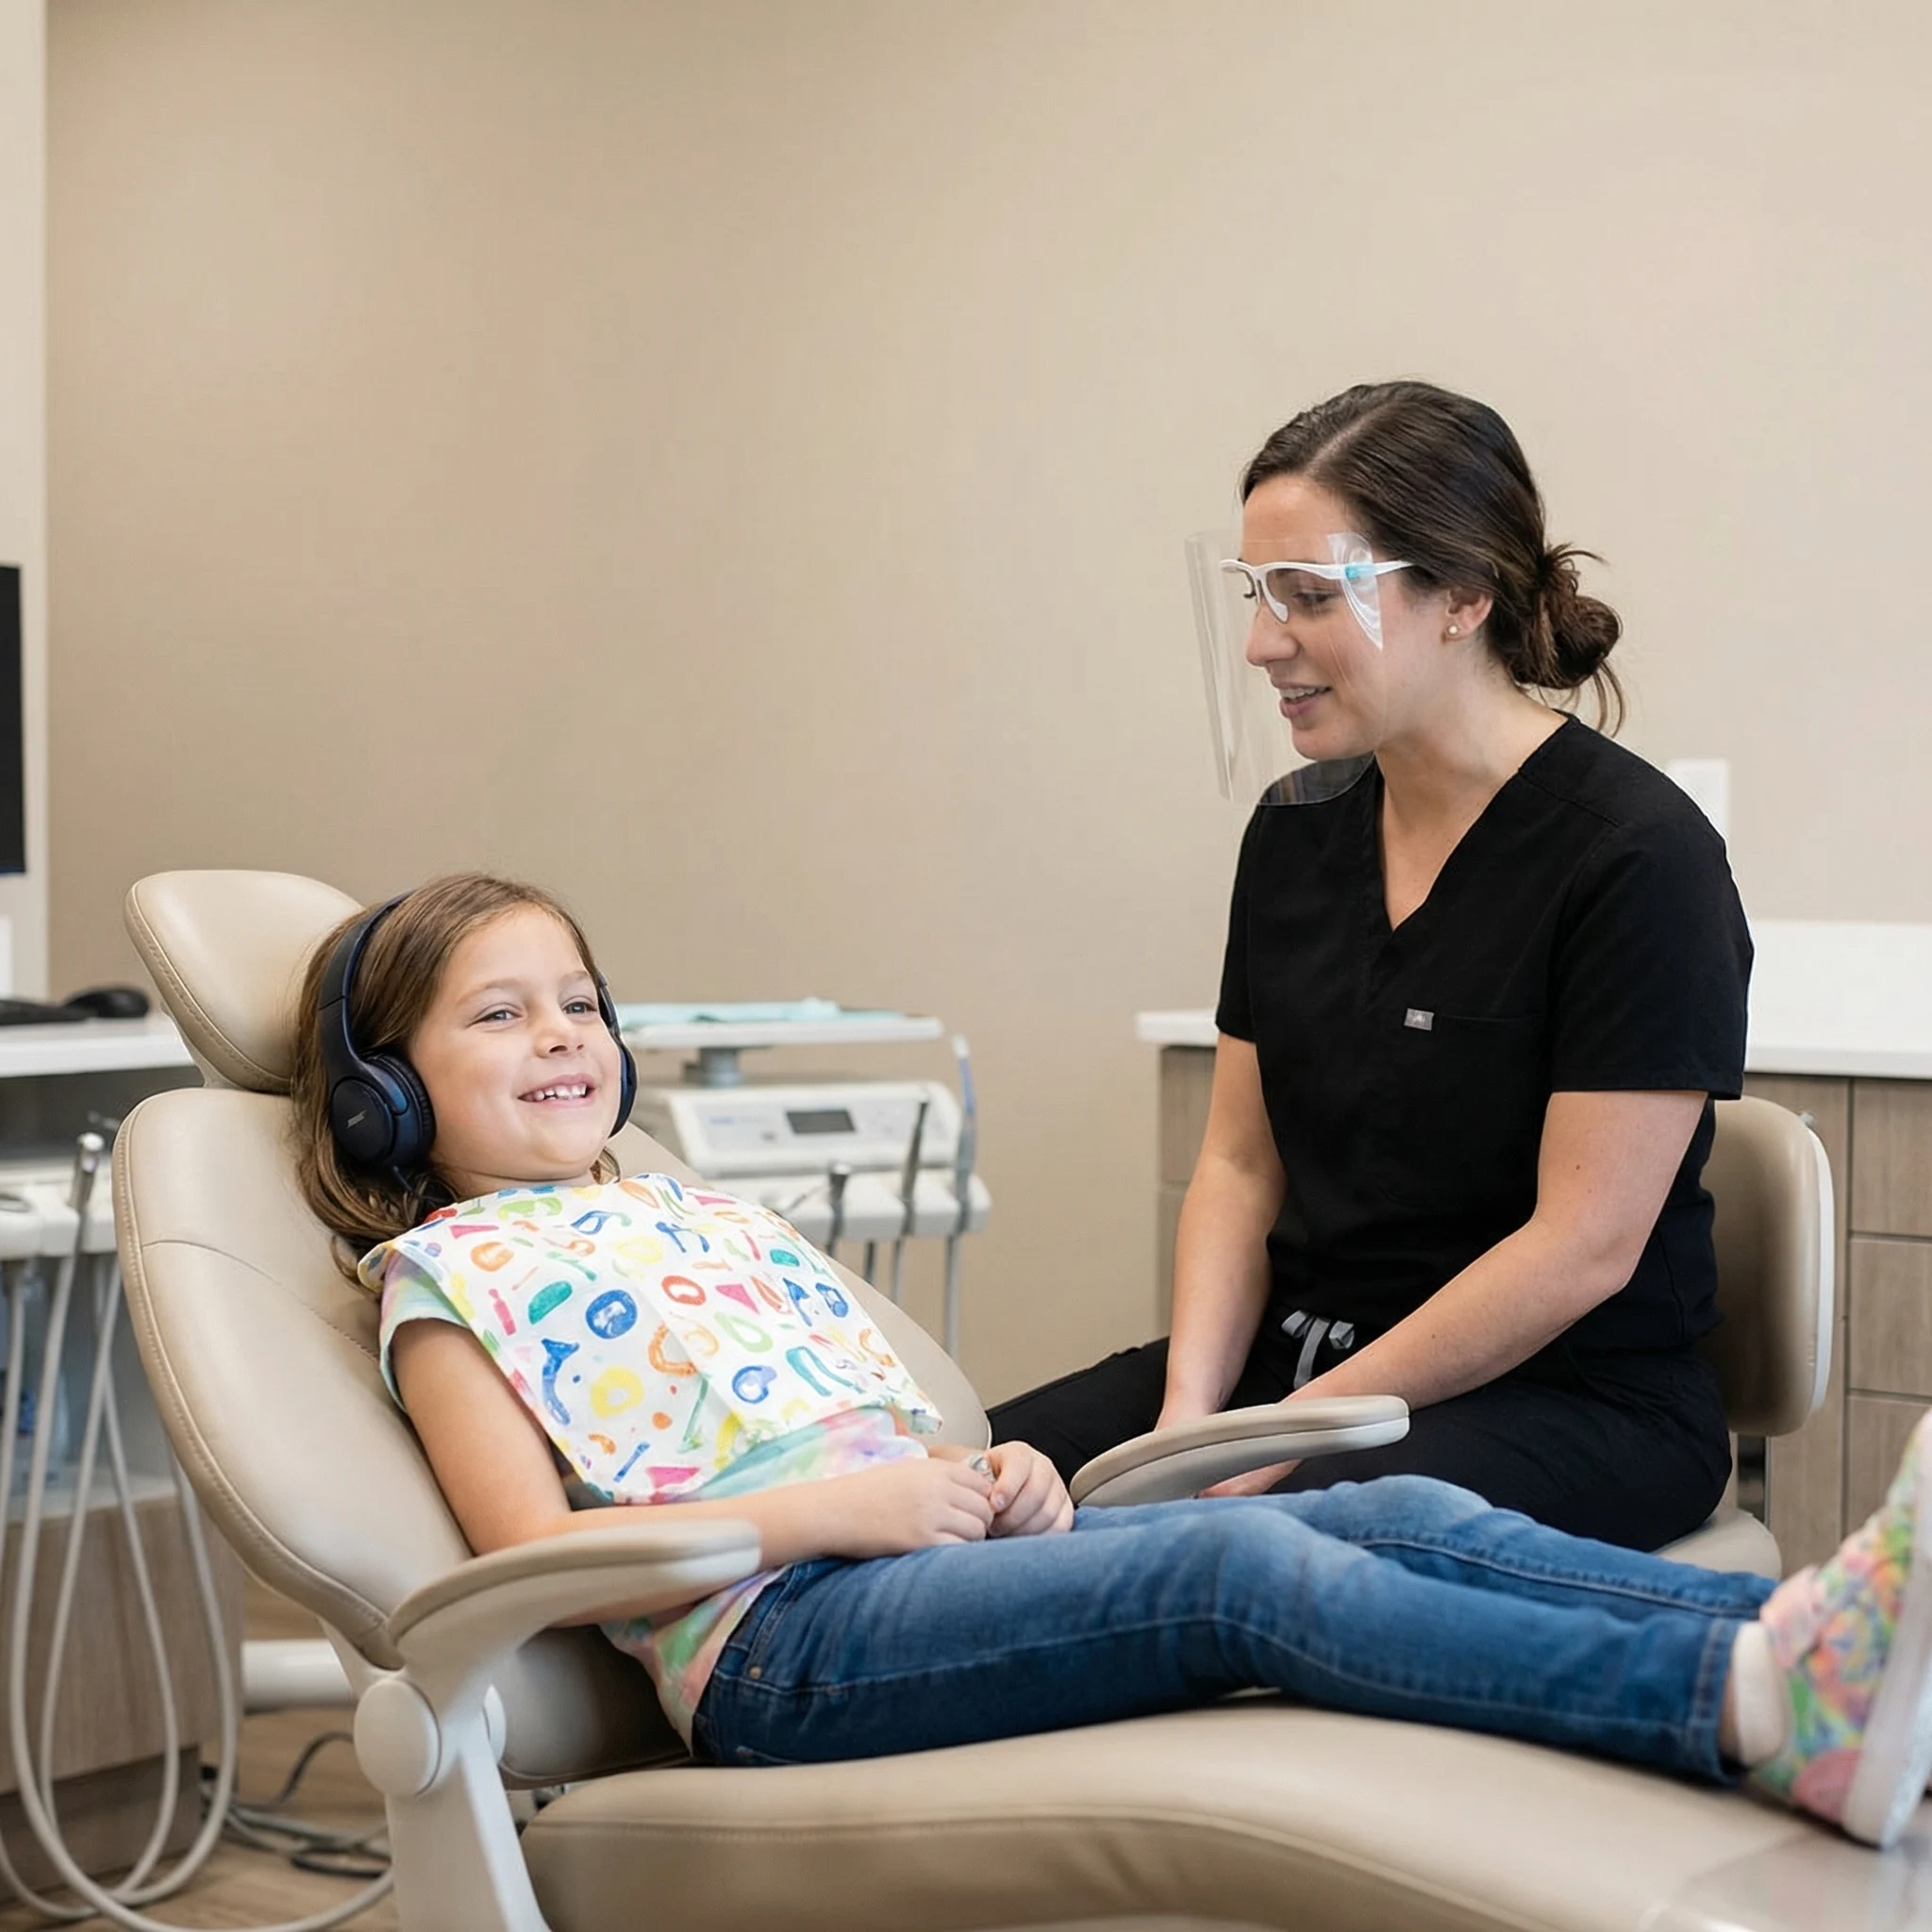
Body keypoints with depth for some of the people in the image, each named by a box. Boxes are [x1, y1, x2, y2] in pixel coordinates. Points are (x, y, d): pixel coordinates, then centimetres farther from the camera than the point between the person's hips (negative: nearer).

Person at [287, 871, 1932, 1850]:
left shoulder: (711, 1216, 31)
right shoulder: (452, 1273, 10)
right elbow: (541, 1556, -3)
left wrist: (991, 1476, 5)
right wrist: (830, 1506, -12)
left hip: (923, 1549, 7)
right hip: (774, 1637, -7)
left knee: (1400, 1513, -18)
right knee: (1246, 1568, -32)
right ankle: (1765, 1705, -49)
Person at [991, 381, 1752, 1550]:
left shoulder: (1637, 854, -13)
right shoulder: (1295, 832, 8)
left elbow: (1584, 1247, -17)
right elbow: (1240, 1166, 10)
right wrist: (1190, 1408, -6)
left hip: (1575, 1399, -6)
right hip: (1295, 1354, 6)